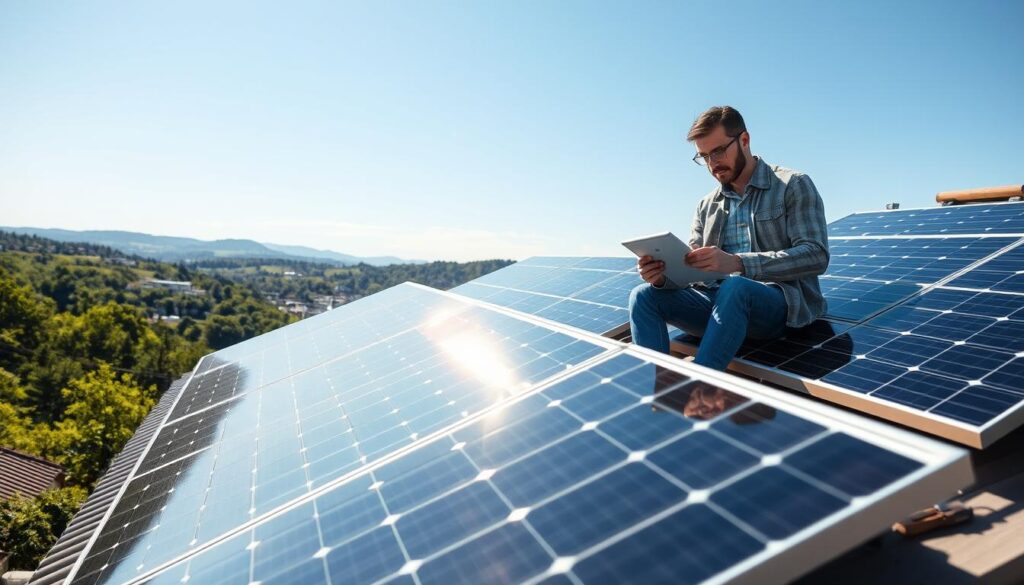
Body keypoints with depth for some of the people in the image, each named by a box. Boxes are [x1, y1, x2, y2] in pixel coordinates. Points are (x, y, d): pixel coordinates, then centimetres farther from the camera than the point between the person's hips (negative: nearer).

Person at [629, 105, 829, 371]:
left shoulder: (794, 186, 4)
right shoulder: (707, 206, 18)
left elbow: (816, 255, -10)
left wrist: (738, 263, -25)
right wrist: (663, 275, -12)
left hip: (780, 303, -5)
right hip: (721, 302, 5)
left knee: (734, 288, -38)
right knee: (644, 295, -16)